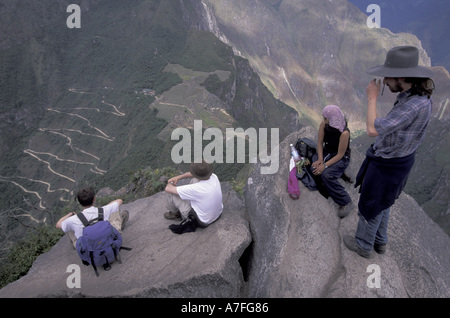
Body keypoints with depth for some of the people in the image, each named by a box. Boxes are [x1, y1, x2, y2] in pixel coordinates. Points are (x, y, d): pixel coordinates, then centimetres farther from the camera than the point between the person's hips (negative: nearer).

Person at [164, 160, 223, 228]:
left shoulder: (195, 189, -36)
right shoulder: (214, 177, -18)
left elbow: (168, 189, -24)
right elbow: (199, 174, 5)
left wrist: (170, 184, 0)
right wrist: (178, 177, 3)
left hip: (202, 222, -6)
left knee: (172, 194, -4)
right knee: (195, 179, 9)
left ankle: (175, 213, 29)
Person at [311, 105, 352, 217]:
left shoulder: (344, 132, -28)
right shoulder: (323, 124, -12)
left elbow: (340, 155, -22)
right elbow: (320, 142, -3)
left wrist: (325, 165, -28)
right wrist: (320, 159, -15)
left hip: (341, 157, -6)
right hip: (326, 152, 6)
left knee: (326, 175, -30)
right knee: (314, 168, -24)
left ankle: (345, 201, -15)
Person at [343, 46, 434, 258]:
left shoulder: (414, 105, -35)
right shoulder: (417, 97, -3)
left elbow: (373, 130, -36)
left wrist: (372, 98, -25)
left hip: (387, 166, -9)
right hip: (398, 158, 9)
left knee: (369, 205, 14)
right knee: (381, 202, 27)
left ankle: (363, 244, 37)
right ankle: (379, 241, 47)